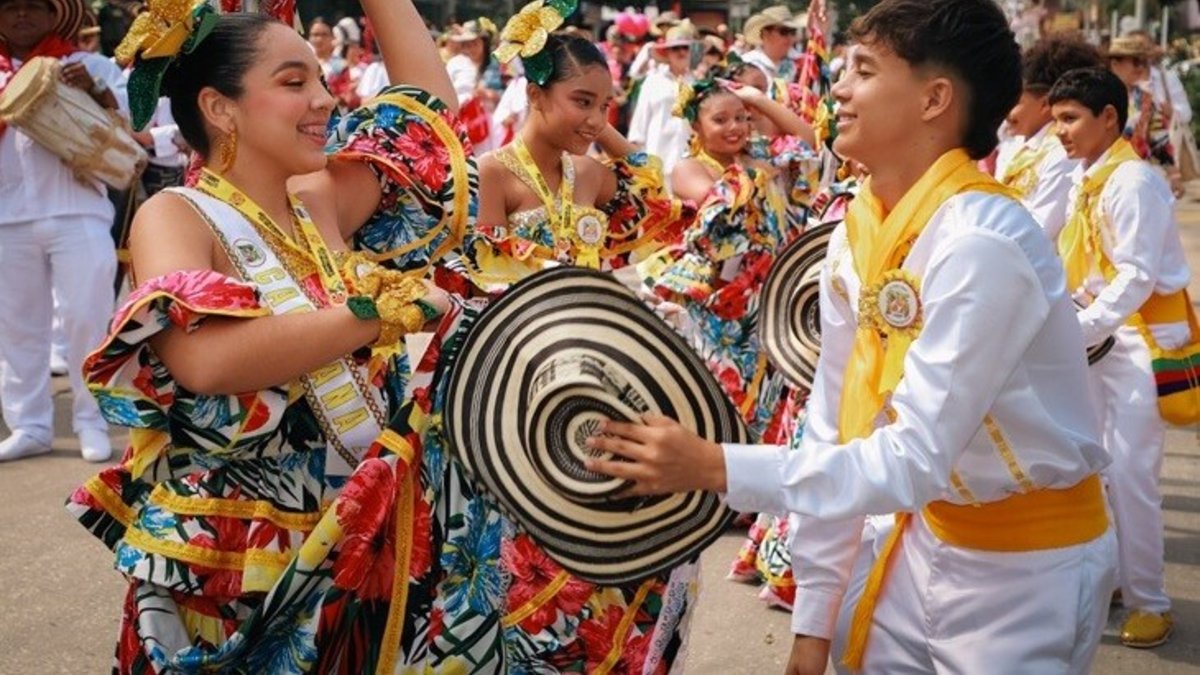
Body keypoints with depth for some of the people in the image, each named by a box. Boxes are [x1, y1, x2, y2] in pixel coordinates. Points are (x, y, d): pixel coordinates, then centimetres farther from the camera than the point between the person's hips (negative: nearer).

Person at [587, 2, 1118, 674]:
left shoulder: (981, 244, -26)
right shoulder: (855, 238, -2)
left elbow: (917, 458, -29)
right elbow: (835, 434, 0)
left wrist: (717, 467, -32)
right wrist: (813, 617, 2)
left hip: (1026, 563, -6)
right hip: (928, 534, 6)